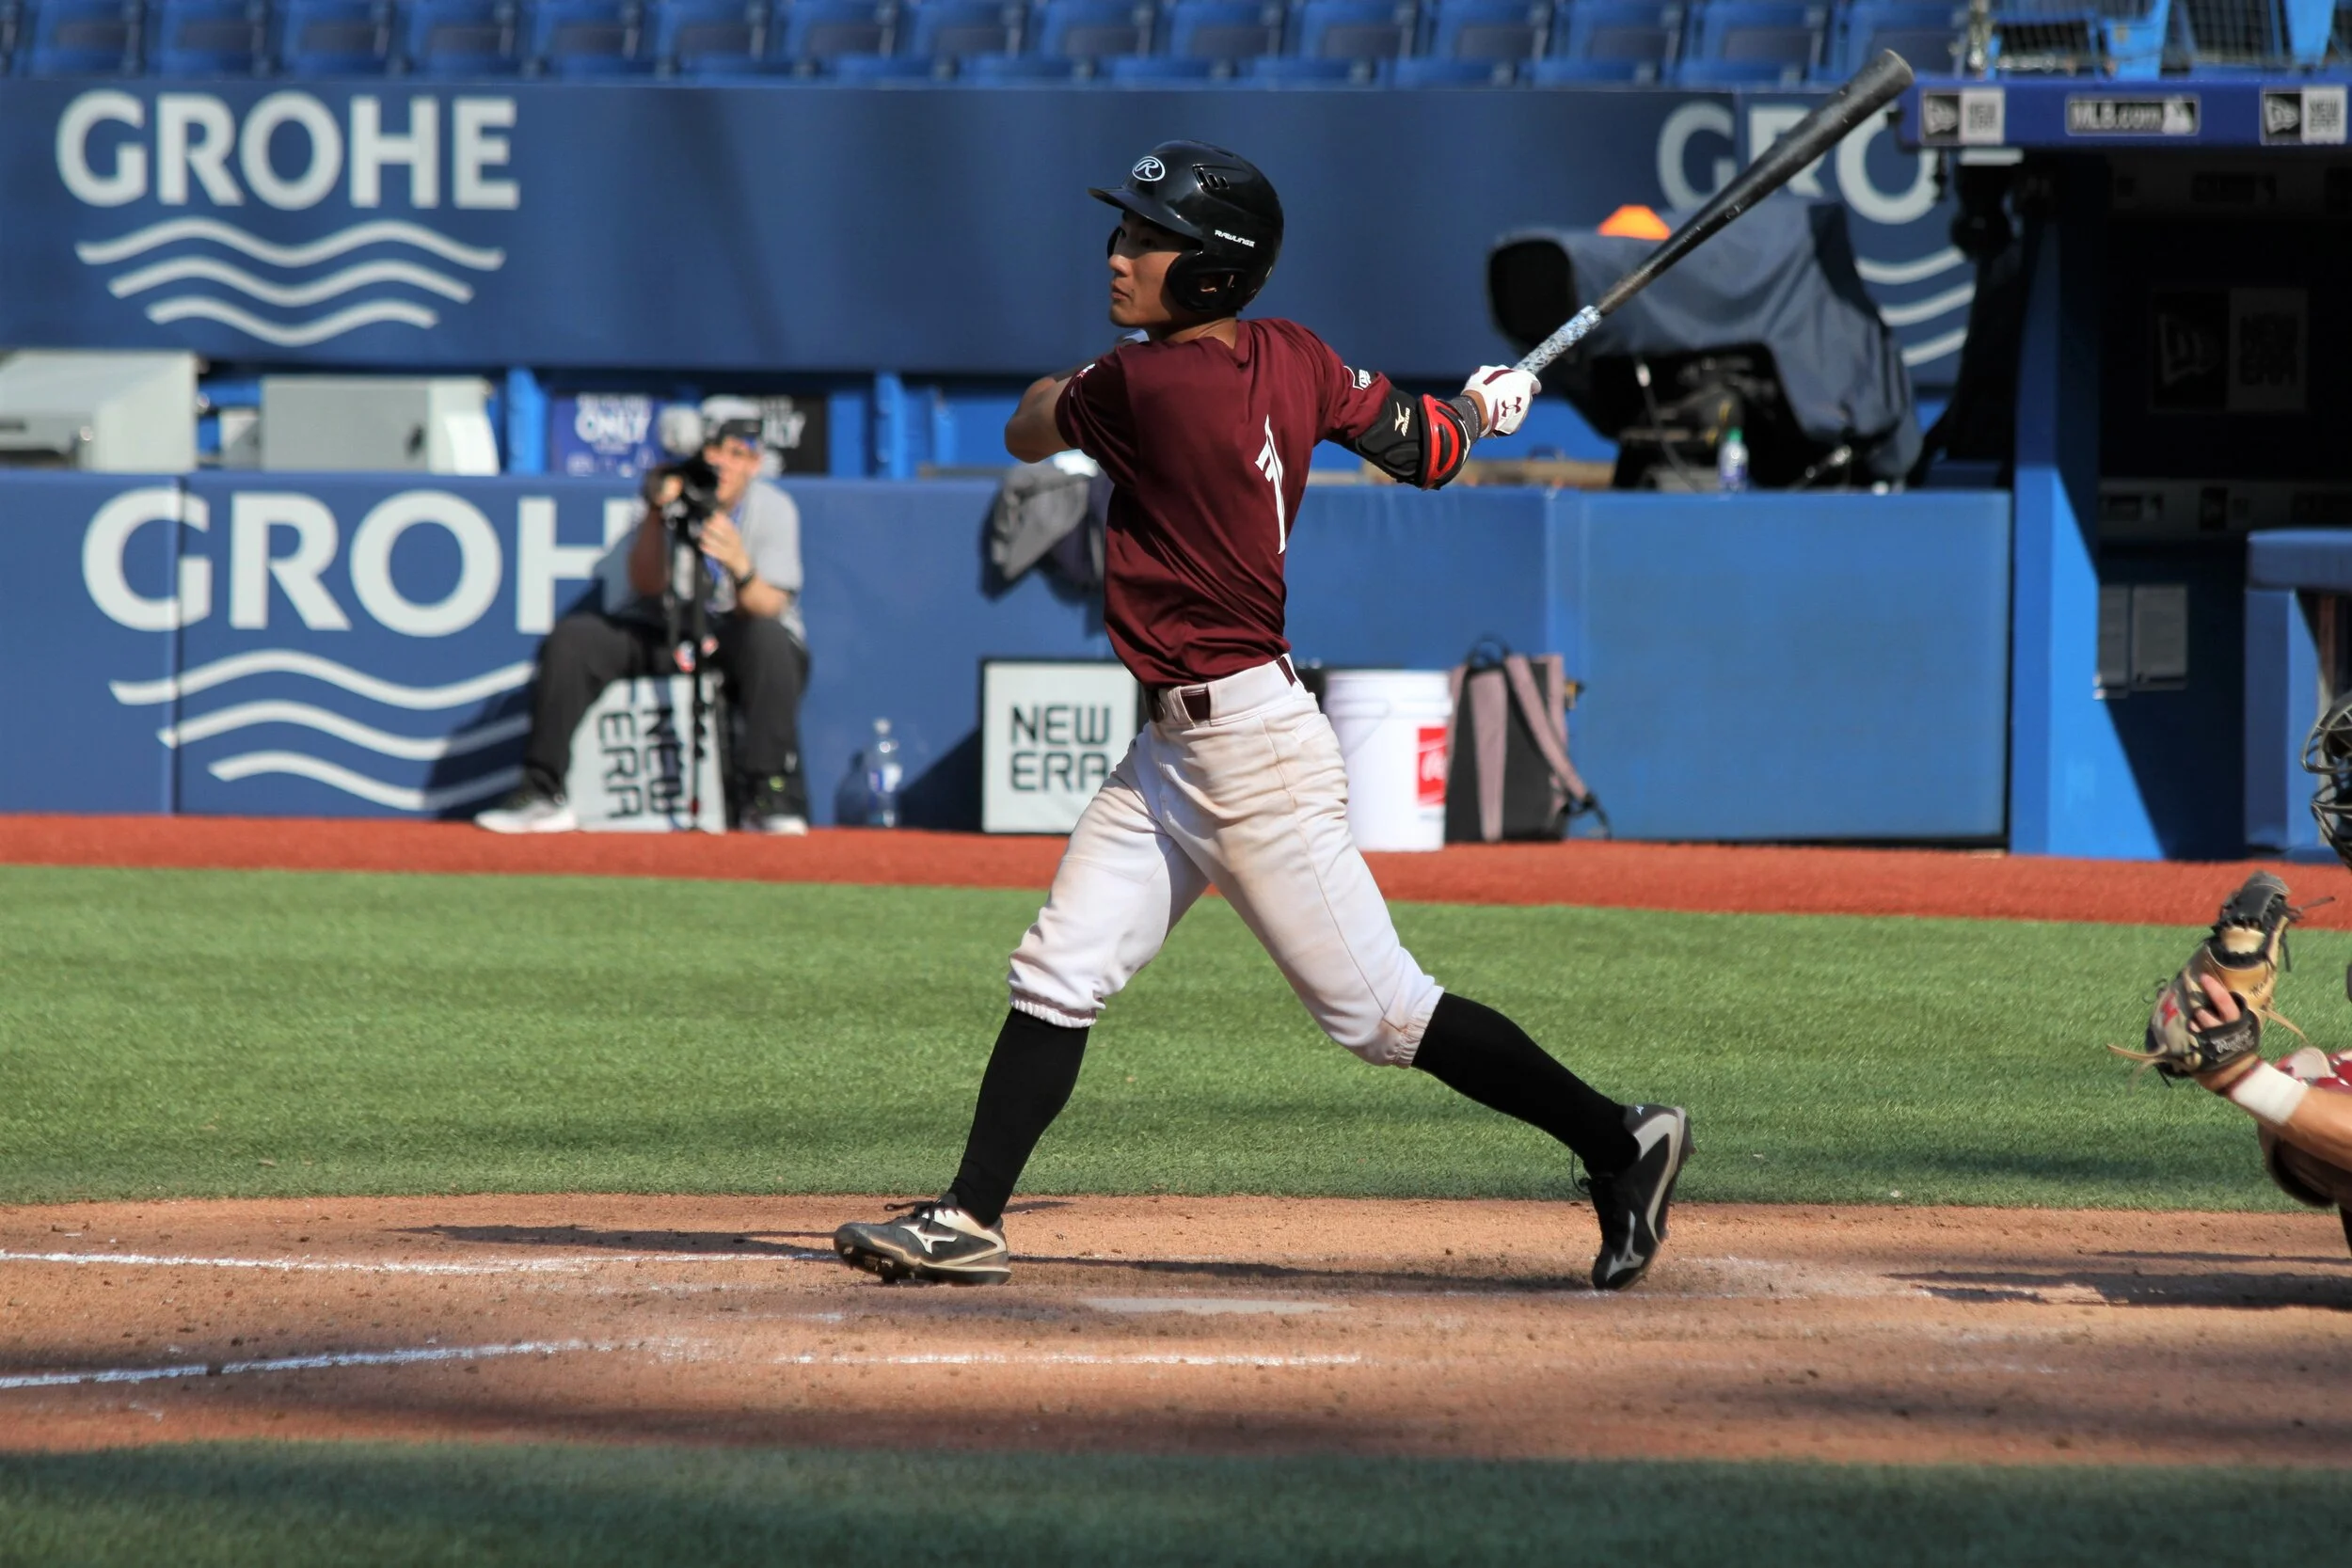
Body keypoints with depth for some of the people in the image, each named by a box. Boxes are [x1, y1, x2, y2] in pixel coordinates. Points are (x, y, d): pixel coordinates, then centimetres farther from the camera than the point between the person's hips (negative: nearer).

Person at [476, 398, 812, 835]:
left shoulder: (774, 508, -7)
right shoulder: (677, 490, -3)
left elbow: (768, 609, -19)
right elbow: (647, 586, -15)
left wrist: (741, 567, -40)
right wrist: (656, 516, -31)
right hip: (665, 638, 3)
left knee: (767, 637, -36)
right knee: (573, 636, -18)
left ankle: (769, 795, -34)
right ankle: (544, 792, -18)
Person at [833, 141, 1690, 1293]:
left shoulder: (1144, 386, -21)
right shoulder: (1291, 359, 1)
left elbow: (1028, 430, -3)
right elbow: (1427, 451, 7)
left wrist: (1070, 387, 15)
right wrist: (1480, 407, 24)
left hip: (1249, 751, -10)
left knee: (1379, 1012, -2)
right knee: (1058, 976, 7)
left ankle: (1620, 1142, 8)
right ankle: (968, 1221, 9)